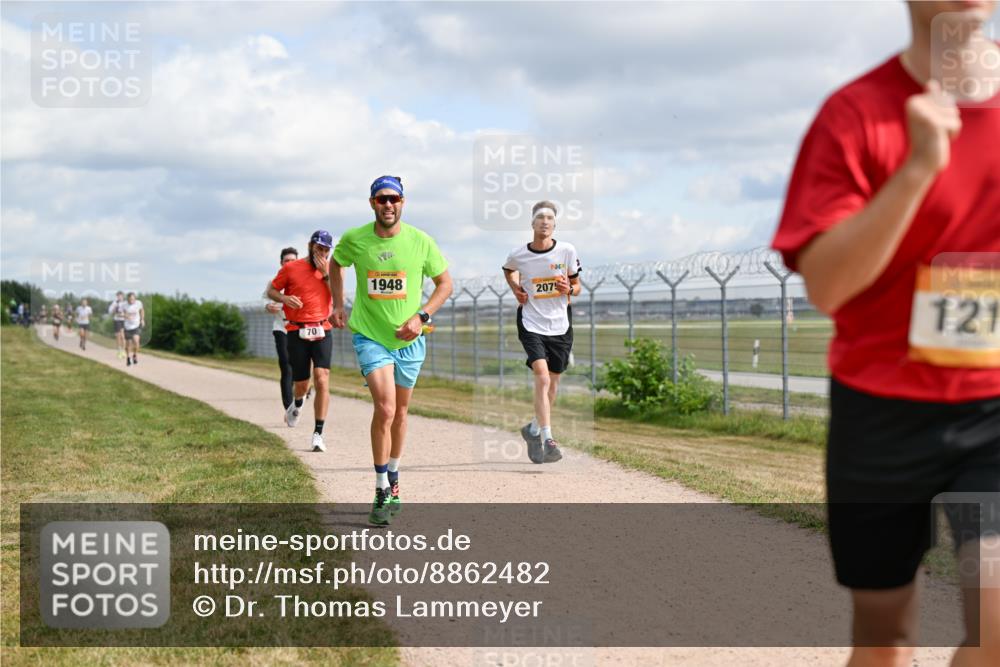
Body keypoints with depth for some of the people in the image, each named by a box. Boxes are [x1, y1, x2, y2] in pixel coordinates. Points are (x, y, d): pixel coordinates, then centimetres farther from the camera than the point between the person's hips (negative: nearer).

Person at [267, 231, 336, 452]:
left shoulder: (330, 269, 9)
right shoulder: (291, 268, 2)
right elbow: (271, 291, 9)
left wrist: (326, 274, -10)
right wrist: (284, 298, -12)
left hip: (322, 331, 1)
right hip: (297, 332, -1)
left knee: (322, 381, -14)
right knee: (301, 384, 5)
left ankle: (318, 434, -9)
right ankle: (297, 403, 45)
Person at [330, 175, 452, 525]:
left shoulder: (420, 241, -8)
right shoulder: (354, 240, -8)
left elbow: (445, 282, 3)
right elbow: (336, 264, 15)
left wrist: (422, 316, -9)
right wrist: (338, 305, 10)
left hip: (409, 339, 2)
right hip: (369, 335, -2)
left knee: (400, 412, 15)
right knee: (385, 408, -18)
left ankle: (393, 478, 37)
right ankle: (382, 492, -9)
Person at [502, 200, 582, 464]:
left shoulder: (567, 250, -5)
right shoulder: (518, 254, -5)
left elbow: (577, 287, 7)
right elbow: (508, 270, 20)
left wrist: (569, 289, -15)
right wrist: (515, 289, 2)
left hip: (560, 326, 3)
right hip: (532, 324, -2)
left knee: (552, 383, 12)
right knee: (542, 376, -20)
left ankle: (534, 429, 34)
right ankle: (547, 439, -20)